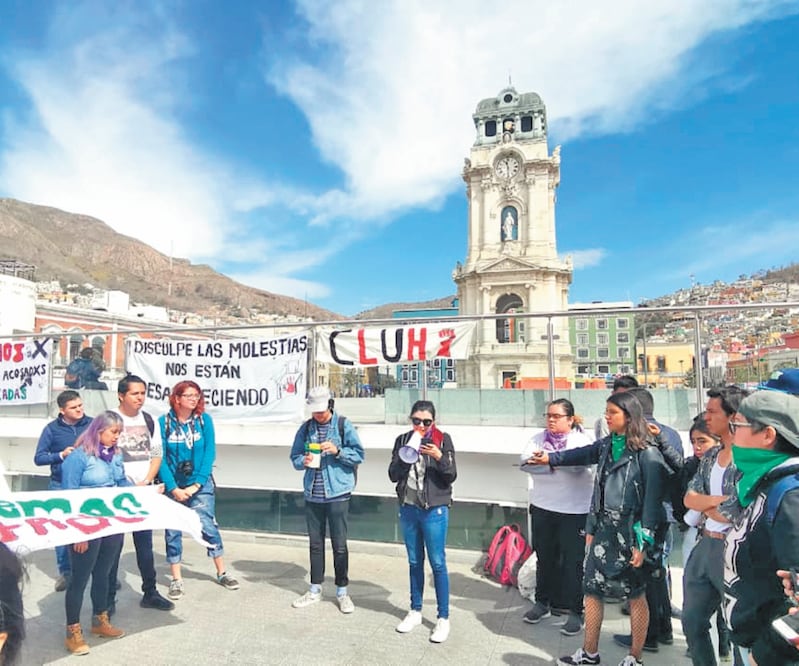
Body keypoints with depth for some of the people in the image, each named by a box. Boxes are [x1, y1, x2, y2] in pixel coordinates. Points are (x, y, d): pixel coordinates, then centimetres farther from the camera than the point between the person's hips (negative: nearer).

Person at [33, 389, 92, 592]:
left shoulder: (92, 424, -4)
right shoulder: (52, 429, -4)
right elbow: (38, 458, -2)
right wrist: (61, 455, -18)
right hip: (60, 486, 0)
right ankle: (65, 572, 24)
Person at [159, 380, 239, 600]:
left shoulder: (205, 420, -4)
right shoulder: (163, 422, -7)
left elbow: (210, 454, -5)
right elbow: (160, 458, -7)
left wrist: (196, 485, -11)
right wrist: (173, 488, -12)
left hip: (201, 484, 1)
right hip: (172, 486, 0)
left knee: (209, 526, 3)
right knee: (172, 531, 5)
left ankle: (222, 573, 19)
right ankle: (176, 579, 21)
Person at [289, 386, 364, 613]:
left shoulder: (344, 425, -4)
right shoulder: (306, 428, 6)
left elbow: (358, 454, -4)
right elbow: (294, 456, 10)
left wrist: (337, 451, -19)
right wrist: (303, 461, -11)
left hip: (337, 493, -4)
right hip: (312, 494, 4)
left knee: (339, 544, 3)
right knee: (315, 543, 15)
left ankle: (342, 591, 19)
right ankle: (315, 589, 30)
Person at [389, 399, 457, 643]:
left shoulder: (443, 440, -7)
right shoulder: (403, 440, 2)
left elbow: (451, 476, -8)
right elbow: (393, 475, -1)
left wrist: (439, 457, -25)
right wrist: (406, 456, -16)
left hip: (434, 510, -3)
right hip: (408, 508, 4)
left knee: (438, 563, 2)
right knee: (414, 562, 16)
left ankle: (443, 618, 15)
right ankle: (415, 612, 31)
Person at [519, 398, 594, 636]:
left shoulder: (582, 440, -6)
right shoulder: (538, 438, 6)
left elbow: (578, 465, -23)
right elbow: (526, 463, -9)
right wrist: (559, 464, -21)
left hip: (574, 511, -4)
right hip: (542, 508, 4)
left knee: (573, 561, 3)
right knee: (544, 557, 16)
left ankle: (576, 612, 17)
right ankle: (543, 602, 32)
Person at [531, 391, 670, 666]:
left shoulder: (648, 452, -13)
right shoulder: (607, 444, 7)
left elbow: (653, 498, -14)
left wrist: (644, 543, -16)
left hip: (630, 532, -7)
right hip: (604, 529, 7)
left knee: (636, 595, 9)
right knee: (592, 590, 12)